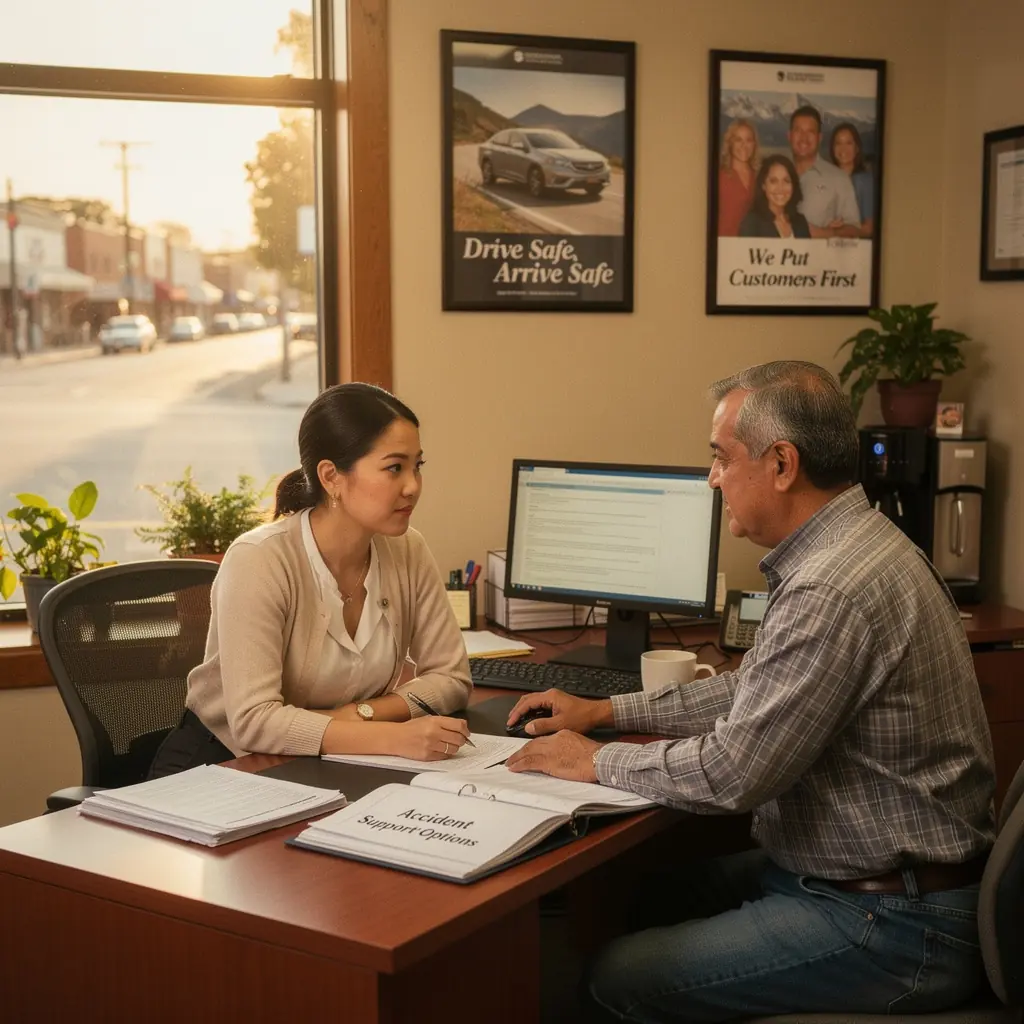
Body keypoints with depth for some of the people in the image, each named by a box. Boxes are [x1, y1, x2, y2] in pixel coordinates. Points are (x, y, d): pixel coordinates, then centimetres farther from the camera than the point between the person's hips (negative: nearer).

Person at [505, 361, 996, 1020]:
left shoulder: (835, 591, -27)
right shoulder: (852, 546, 7)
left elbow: (730, 774, -24)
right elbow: (756, 692, 17)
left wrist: (596, 761, -8)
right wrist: (607, 711, 14)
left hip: (893, 924, -10)